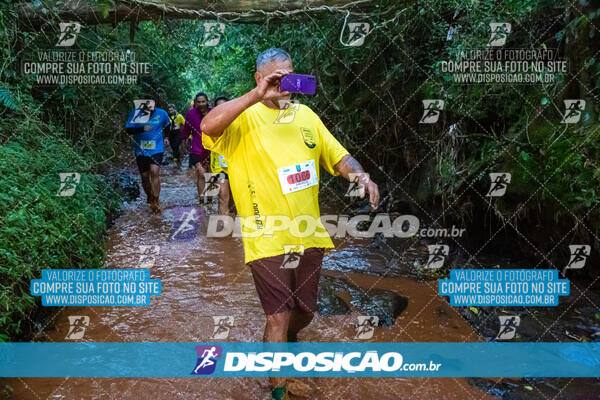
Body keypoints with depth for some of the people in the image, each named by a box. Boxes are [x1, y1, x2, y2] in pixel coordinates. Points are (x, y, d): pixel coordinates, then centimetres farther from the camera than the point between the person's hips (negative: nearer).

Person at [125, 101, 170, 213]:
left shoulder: (162, 113, 0)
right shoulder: (135, 112, -4)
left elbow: (167, 126, 21)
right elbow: (128, 129, -10)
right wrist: (143, 129, -23)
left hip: (156, 150, -1)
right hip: (141, 150, 1)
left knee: (154, 171, -21)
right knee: (145, 176, 10)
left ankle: (155, 201, -16)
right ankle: (149, 197, 37)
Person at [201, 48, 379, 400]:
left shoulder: (306, 115, 12)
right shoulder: (244, 117, -5)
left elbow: (337, 156, 13)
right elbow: (208, 127, -26)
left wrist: (362, 176, -8)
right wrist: (257, 95, -27)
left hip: (309, 233, 6)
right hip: (267, 237, -5)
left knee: (305, 311, 18)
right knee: (279, 315, -1)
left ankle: (286, 339, 54)